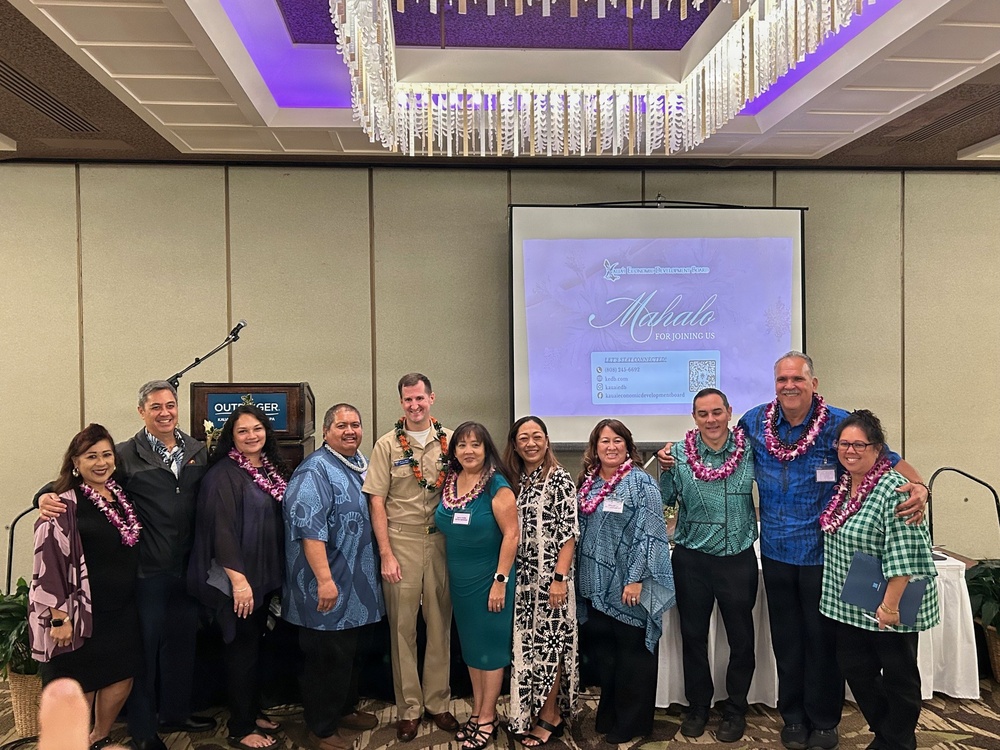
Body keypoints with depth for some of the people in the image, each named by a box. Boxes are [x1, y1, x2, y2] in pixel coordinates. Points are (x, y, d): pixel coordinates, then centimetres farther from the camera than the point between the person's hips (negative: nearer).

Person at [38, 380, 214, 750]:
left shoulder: (198, 451, 4)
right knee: (144, 649, 10)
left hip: (187, 568, 4)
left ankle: (176, 713, 39)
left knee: (182, 643, 18)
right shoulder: (126, 455, -8)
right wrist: (48, 496, -26)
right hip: (146, 571, -4)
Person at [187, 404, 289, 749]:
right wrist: (238, 580, -25)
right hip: (236, 578, -7)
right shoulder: (224, 474, -16)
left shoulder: (271, 468, 8)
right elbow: (221, 530, -21)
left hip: (265, 575, 7)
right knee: (242, 649, 2)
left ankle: (252, 713, 31)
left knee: (254, 645, 17)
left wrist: (275, 572, 12)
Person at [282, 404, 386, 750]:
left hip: (361, 586, 8)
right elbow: (309, 527, -25)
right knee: (328, 659, 3)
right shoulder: (315, 471, -16)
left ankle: (345, 709, 39)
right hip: (331, 588, -8)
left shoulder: (363, 465, 10)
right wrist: (325, 579, -29)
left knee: (353, 653, 20)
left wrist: (383, 561, 18)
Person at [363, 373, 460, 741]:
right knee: (403, 626, 6)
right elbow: (376, 502, -2)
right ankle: (409, 708, 19)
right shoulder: (387, 444, -1)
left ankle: (437, 701, 24)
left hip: (441, 540, 2)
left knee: (440, 624, 9)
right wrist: (386, 554, -7)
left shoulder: (449, 441, 3)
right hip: (401, 541, -1)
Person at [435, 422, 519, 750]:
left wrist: (500, 580, -19)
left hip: (489, 578, -6)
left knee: (490, 646, 6)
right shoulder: (450, 483, 3)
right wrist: (448, 572, 11)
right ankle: (477, 710, 30)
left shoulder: (497, 486, -15)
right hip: (460, 579, 6)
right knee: (471, 645, 16)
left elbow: (511, 534, -17)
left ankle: (487, 718, 19)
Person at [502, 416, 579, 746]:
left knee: (549, 644, 2)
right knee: (527, 644, 12)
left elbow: (568, 533, -13)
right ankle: (529, 713, 25)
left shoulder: (560, 479, -9)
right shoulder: (514, 480, 9)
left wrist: (560, 578, -18)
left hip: (550, 576, -6)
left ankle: (549, 717, 15)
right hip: (521, 577, 6)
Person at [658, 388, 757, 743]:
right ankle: (697, 707, 32)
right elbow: (664, 501, -2)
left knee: (741, 638, 13)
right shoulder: (679, 454, -6)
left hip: (738, 559, 0)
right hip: (692, 560, 0)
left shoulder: (749, 450, -6)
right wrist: (665, 468, -15)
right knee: (693, 636, 14)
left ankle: (735, 710, 32)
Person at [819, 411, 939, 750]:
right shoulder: (843, 486, 3)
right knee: (855, 670, 15)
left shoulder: (893, 490, -21)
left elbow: (903, 556, -23)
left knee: (898, 677, 11)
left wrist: (890, 605, -22)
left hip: (889, 608, -7)